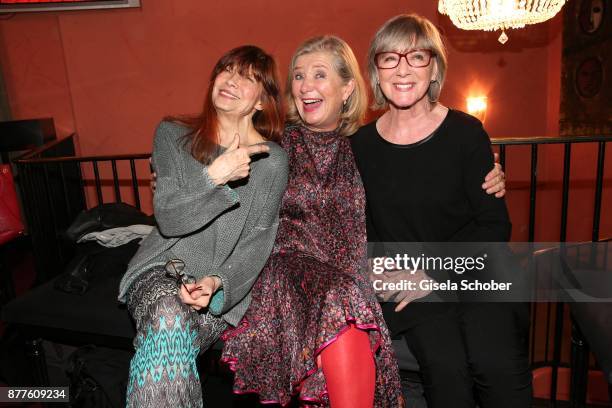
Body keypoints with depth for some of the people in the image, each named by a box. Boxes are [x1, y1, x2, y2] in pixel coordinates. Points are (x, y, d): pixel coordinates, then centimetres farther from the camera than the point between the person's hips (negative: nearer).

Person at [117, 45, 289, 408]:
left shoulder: (273, 160, 0)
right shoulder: (174, 136, 4)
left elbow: (258, 242, -2)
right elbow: (169, 220, -6)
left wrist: (217, 282, -19)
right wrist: (215, 176, -21)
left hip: (224, 287, -1)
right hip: (161, 268, 2)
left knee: (168, 342, -30)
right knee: (169, 317, -32)